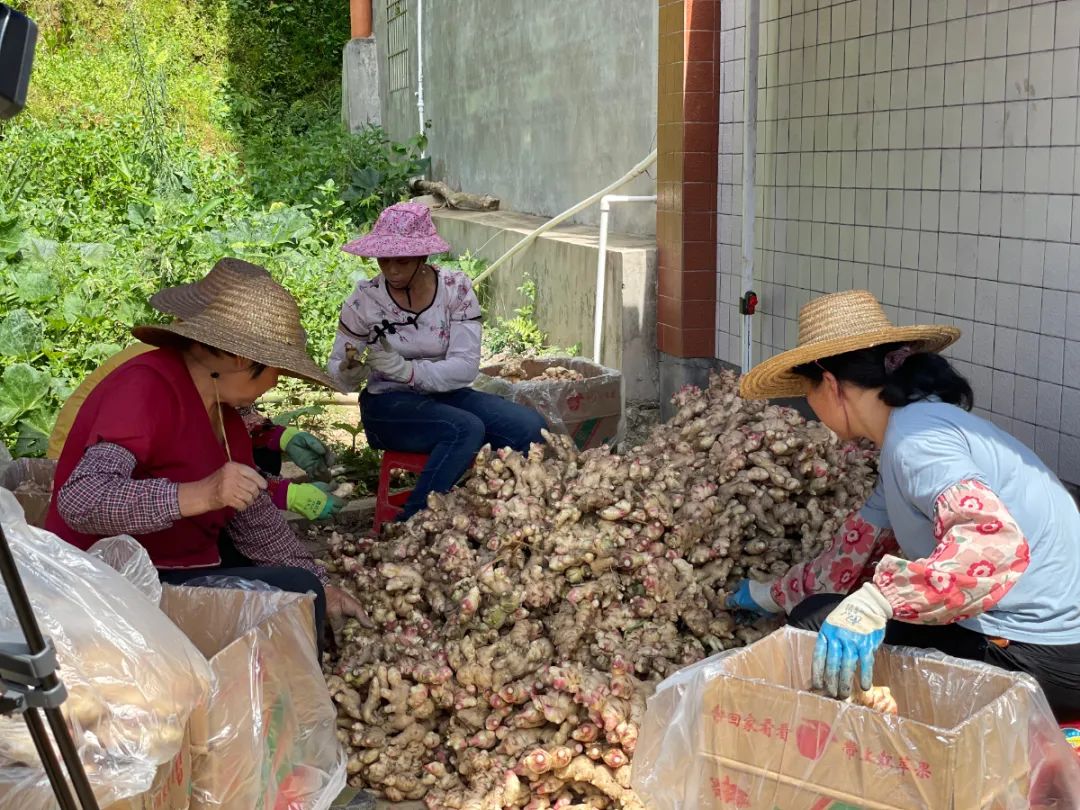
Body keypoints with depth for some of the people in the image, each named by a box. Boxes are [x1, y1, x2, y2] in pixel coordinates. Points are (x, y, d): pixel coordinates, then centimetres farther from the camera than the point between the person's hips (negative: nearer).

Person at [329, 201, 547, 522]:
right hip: (389, 403, -3)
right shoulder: (364, 300, -7)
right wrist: (351, 368, -23)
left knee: (529, 426, -22)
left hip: (447, 395, 3)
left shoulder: (456, 288, -5)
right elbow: (343, 379, 2)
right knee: (466, 429, -33)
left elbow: (466, 366, -12)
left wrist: (403, 369, -26)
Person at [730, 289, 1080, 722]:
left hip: (1037, 657, -10)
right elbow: (850, 554, 20)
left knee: (817, 622, -7)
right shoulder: (912, 426, 13)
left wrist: (878, 598, -42)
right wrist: (768, 595, 32)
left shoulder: (915, 437, -18)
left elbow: (996, 543, -35)